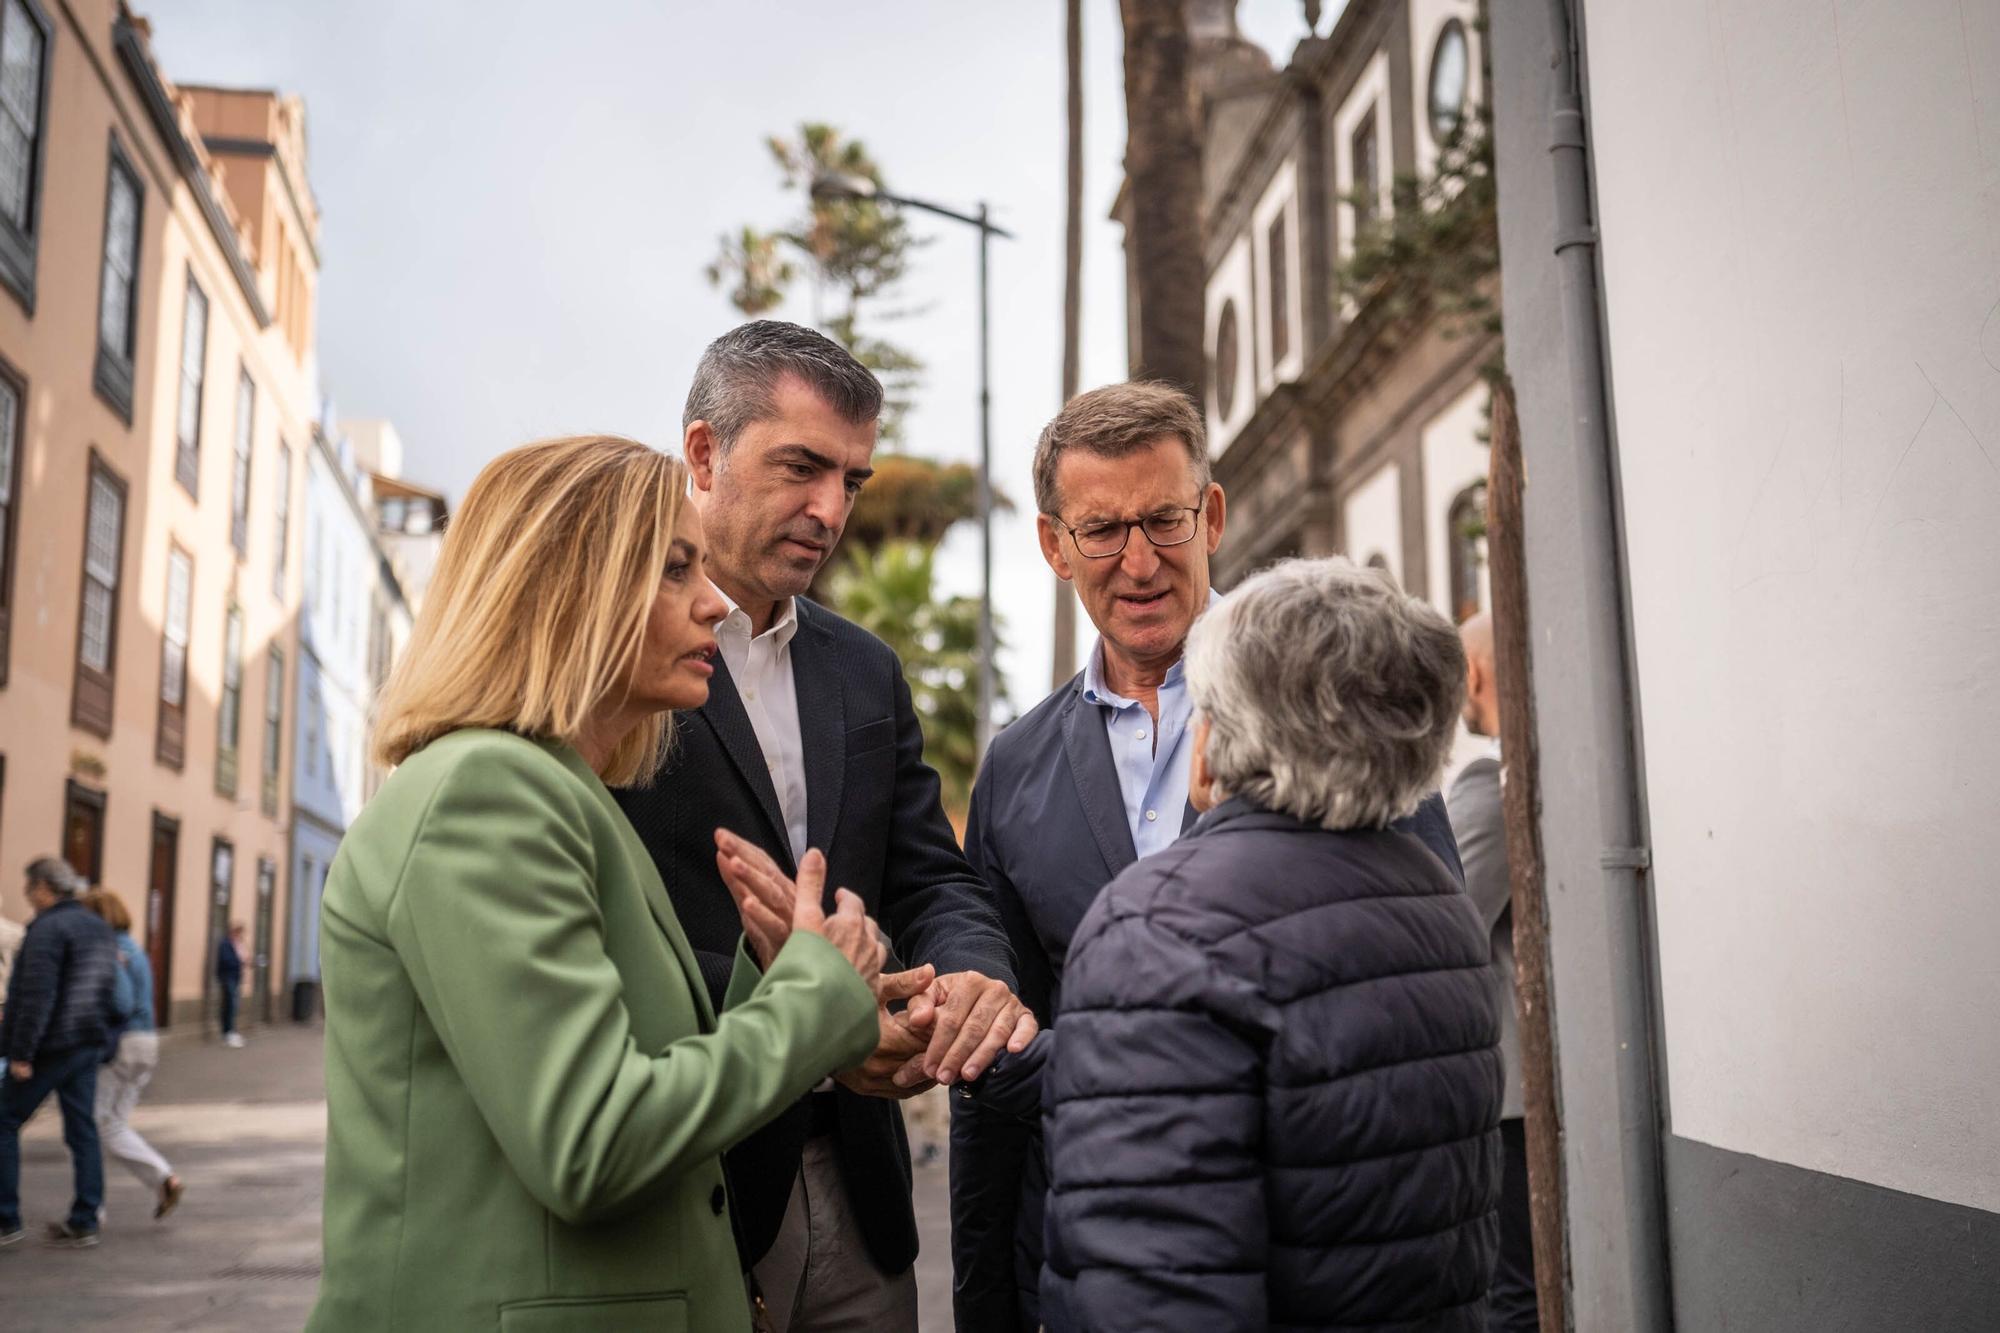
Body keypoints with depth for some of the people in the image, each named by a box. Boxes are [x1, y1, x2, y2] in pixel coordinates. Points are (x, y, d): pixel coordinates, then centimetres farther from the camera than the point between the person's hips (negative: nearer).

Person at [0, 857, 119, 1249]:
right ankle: (83, 1223, 10)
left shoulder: (47, 929, -15)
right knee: (82, 1130, 9)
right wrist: (95, 1035, 18)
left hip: (49, 1047, -8)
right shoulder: (99, 929, 13)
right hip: (88, 1045, 8)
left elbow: (36, 996, -21)